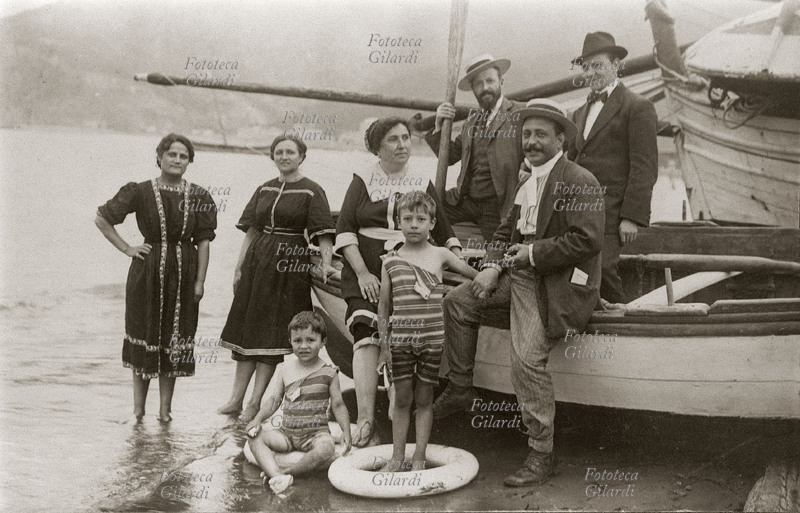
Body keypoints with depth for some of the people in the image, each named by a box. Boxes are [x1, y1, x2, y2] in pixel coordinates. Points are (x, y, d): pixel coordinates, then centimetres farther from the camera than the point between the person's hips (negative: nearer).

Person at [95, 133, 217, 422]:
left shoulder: (197, 197, 2)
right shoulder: (140, 192, -2)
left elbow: (203, 242, 1)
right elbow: (102, 219, 3)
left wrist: (200, 281, -4)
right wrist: (126, 249, -2)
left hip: (183, 272, 2)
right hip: (148, 271, -1)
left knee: (175, 337, 6)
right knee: (145, 333, 4)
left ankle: (165, 407, 16)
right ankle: (138, 407, 15)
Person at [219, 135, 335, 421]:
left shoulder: (311, 192, -3)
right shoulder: (264, 190, 12)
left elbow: (323, 235, -10)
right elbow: (251, 231, 14)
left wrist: (326, 263, -25)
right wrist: (239, 268, 9)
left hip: (290, 268, -5)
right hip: (257, 262, 6)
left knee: (273, 333, -3)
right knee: (246, 329, 7)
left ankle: (255, 402, 3)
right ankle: (236, 397, 14)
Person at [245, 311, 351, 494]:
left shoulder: (328, 372, -1)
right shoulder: (284, 369, 6)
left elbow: (338, 405, 2)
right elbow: (274, 400, 8)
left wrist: (346, 433, -8)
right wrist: (258, 419, -7)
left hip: (316, 432, -3)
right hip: (286, 431, 3)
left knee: (325, 448, -34)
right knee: (255, 438, -19)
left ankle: (287, 472, -23)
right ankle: (277, 475, -37)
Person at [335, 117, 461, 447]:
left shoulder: (422, 184, 14)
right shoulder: (363, 181, 8)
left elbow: (444, 233, 17)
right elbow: (344, 229, 1)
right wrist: (362, 273, -9)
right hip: (366, 273, -2)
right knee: (366, 337, -17)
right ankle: (366, 421, -22)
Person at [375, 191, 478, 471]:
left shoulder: (440, 255, 3)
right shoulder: (391, 261, 3)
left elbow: (477, 276, 17)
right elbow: (383, 305, 6)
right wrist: (384, 344, 4)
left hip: (433, 338, 0)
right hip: (401, 338, 0)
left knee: (424, 399, 6)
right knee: (402, 398, 6)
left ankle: (419, 458, 15)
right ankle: (398, 456, 17)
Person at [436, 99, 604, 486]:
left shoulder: (579, 182, -12)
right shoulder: (528, 184, 16)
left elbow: (587, 240, -21)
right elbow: (505, 232, 20)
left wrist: (532, 252, -16)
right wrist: (492, 268, 2)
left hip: (557, 284, -9)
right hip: (520, 274, 9)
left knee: (527, 359, -21)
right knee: (457, 301, 6)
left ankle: (541, 456, -8)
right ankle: (460, 392, 17)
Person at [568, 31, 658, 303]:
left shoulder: (638, 108, -1)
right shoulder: (581, 113, 22)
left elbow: (645, 168, -8)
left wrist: (632, 218, -15)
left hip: (610, 213, -6)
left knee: (601, 269, -17)